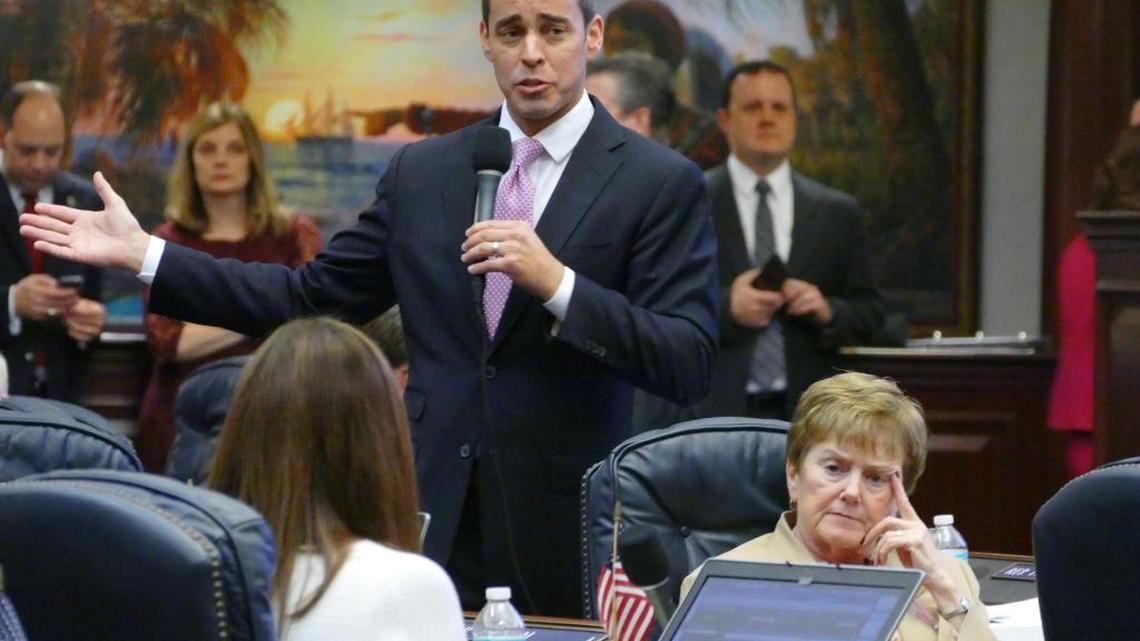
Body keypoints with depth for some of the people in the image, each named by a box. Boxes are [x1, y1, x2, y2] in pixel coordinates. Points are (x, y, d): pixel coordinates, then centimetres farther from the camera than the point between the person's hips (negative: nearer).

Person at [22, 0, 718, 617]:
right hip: (433, 522, 3)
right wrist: (144, 254, 9)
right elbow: (313, 297, 13)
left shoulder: (662, 184, -3)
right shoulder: (423, 170, 11)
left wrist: (556, 283, -22)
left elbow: (690, 366, -10)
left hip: (564, 536, -3)